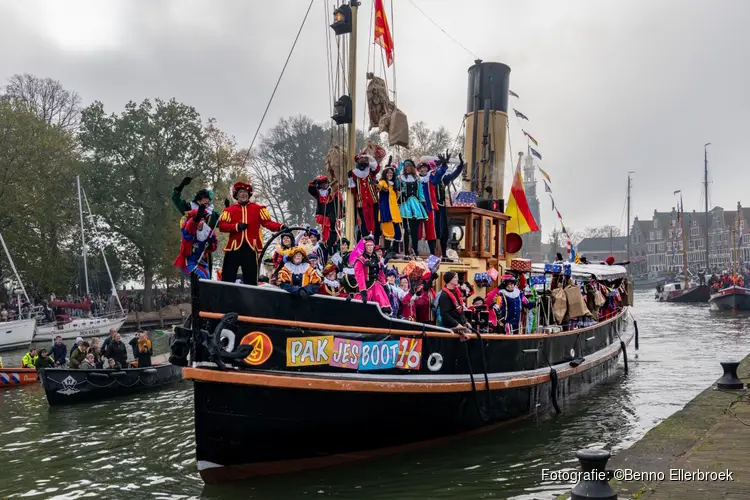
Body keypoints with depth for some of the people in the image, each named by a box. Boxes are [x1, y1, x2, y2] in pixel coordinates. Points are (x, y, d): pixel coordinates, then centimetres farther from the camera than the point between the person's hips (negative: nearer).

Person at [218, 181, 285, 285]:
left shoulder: (258, 209, 8)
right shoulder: (229, 210, 7)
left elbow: (267, 222, -1)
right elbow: (221, 226, -1)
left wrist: (280, 227, -18)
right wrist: (236, 226, -15)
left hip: (251, 247, 0)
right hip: (233, 247, 0)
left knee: (251, 277, 7)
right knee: (228, 276, 3)